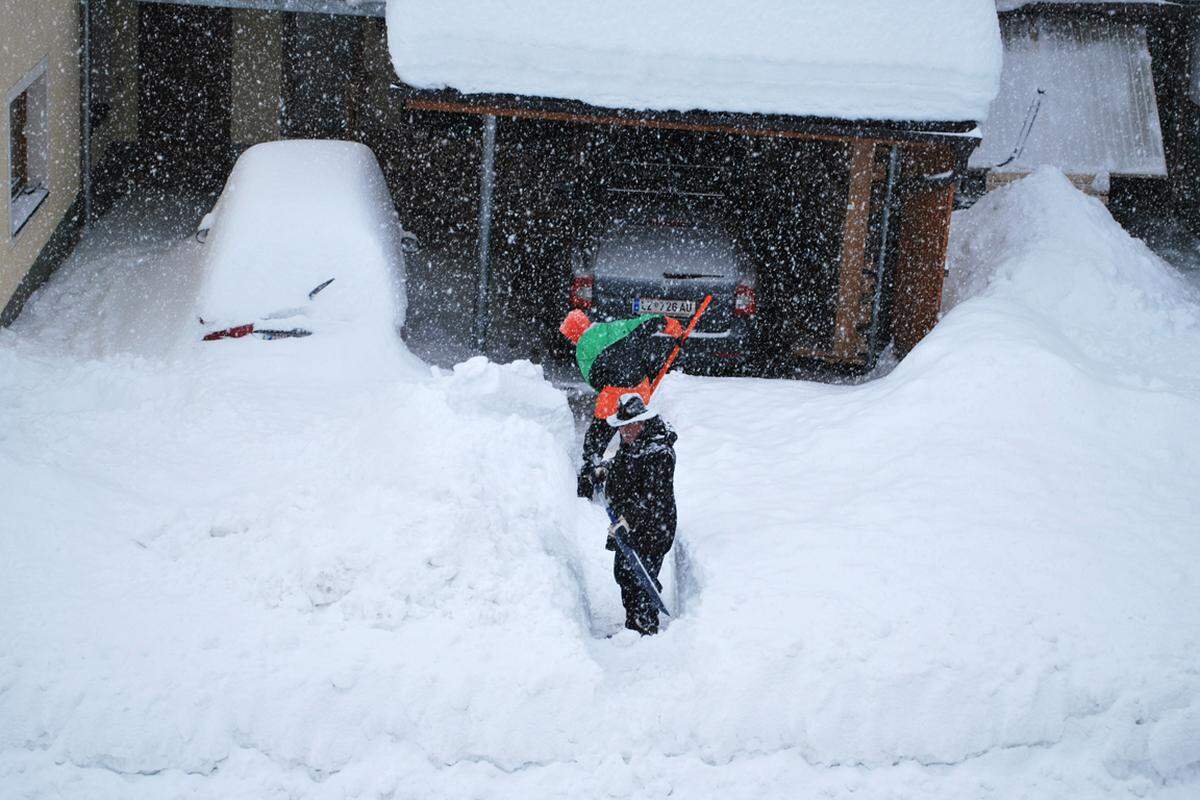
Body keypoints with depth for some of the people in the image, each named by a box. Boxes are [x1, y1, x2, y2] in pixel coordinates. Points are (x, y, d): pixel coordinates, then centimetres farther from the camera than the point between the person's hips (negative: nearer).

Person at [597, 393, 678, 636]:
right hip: (626, 525, 10)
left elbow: (654, 497, -28)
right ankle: (632, 627, 32)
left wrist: (629, 519, -33)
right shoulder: (630, 442, 6)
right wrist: (603, 471, 14)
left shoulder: (659, 452, -23)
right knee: (622, 573, 18)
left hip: (651, 527, -10)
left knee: (641, 580, -6)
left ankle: (646, 632, 6)